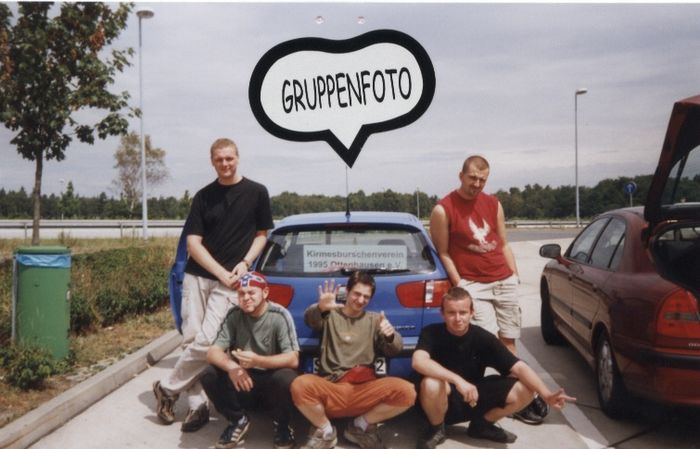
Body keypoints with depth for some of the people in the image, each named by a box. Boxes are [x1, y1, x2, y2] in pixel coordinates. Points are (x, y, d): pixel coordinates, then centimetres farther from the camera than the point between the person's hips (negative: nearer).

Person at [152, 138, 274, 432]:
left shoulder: (256, 192, 3)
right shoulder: (203, 197, 6)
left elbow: (261, 235, 9)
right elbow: (193, 243, 1)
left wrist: (244, 263, -8)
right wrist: (221, 272, -11)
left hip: (229, 283, -2)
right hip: (197, 277, 3)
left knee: (206, 343, -11)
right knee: (190, 341, 1)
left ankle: (167, 388, 10)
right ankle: (198, 405, 13)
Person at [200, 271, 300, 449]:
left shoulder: (279, 316, -16)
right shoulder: (235, 315, -6)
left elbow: (293, 360, -23)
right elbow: (213, 352, -11)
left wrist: (257, 361, -38)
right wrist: (232, 367, -34)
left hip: (272, 380, -3)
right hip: (244, 381, 3)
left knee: (286, 379, -35)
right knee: (209, 376, -21)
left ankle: (281, 425, -3)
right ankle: (238, 420, 4)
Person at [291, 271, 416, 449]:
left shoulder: (375, 319, 18)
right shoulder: (330, 315, 12)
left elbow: (393, 351, 4)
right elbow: (310, 320, -11)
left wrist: (390, 335, -21)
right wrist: (320, 308, -36)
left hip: (365, 390, 2)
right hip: (331, 389, -2)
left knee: (406, 391, -25)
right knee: (300, 385, -33)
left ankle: (361, 426, 2)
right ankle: (325, 431, -2)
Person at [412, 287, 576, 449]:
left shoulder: (483, 338, -12)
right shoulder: (431, 333, -19)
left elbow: (518, 367, -18)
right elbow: (418, 361, -39)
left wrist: (546, 395, -33)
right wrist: (457, 380, -49)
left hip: (473, 400, 3)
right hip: (442, 402, -3)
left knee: (524, 391, -15)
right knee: (431, 383, -39)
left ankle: (481, 424, 11)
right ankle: (436, 429, -5)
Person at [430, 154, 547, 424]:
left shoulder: (494, 204, 10)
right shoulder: (443, 210, -6)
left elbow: (503, 244, 17)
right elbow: (443, 253, -4)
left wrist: (514, 275, 10)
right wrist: (459, 286, -9)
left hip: (505, 281, 5)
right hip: (473, 285, -4)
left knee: (508, 343, 9)